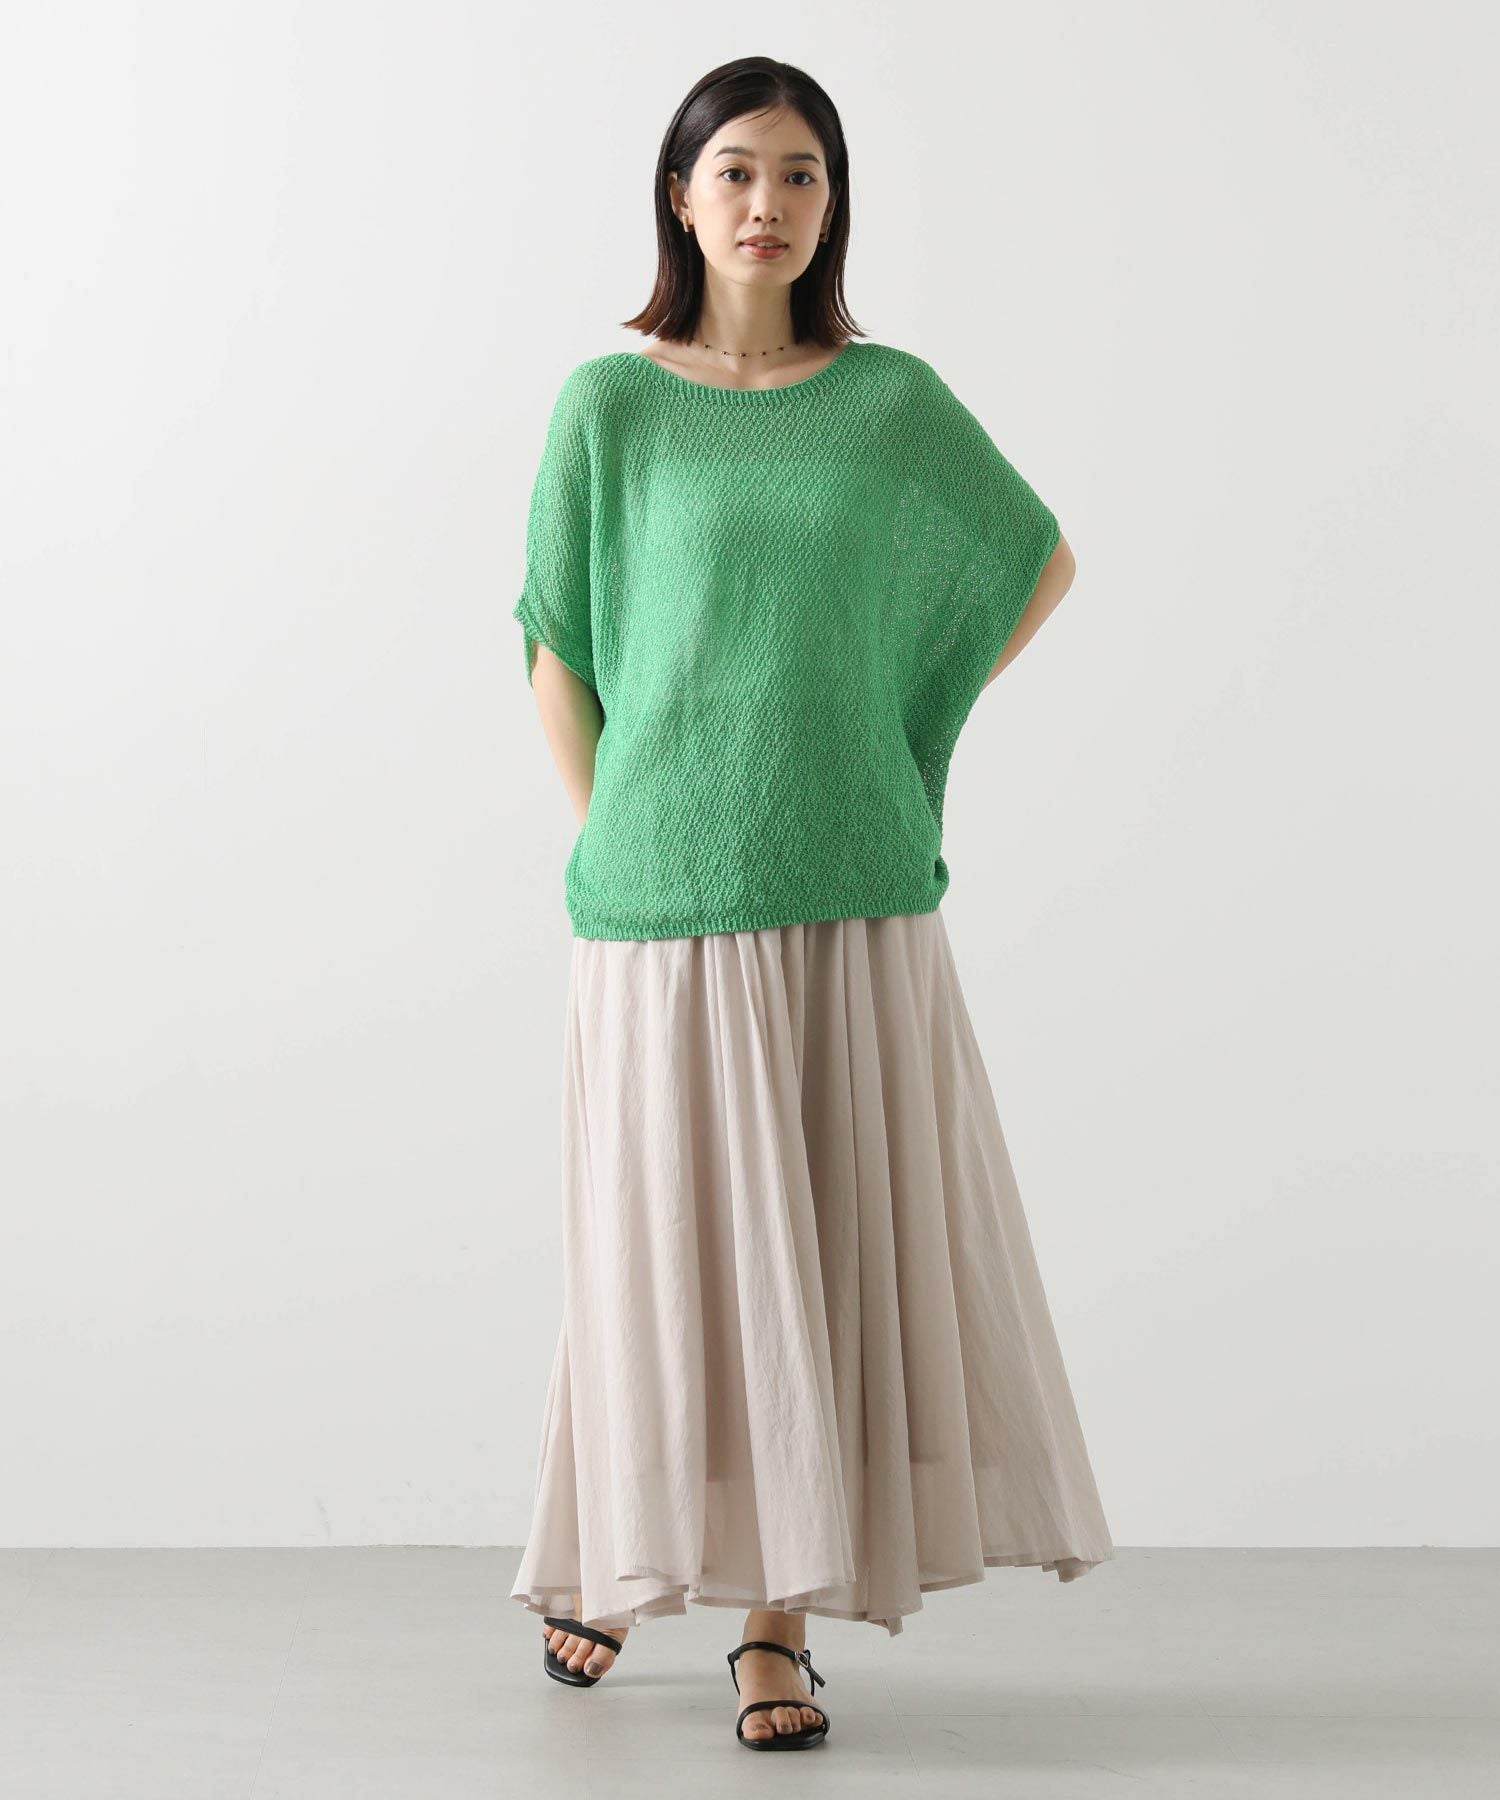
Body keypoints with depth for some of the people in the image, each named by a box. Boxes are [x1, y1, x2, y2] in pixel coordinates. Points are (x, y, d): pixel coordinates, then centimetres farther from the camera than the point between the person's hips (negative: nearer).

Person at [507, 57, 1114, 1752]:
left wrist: (905, 726, 9)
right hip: (665, 900, -1)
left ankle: (776, 1620, 11)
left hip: (853, 898, 2)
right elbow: (557, 646, 5)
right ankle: (604, 1559, 28)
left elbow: (1041, 559, 18)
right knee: (665, 1237, 5)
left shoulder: (896, 401, 6)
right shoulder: (610, 405, 2)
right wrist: (604, 838, -3)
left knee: (836, 1243, 1)